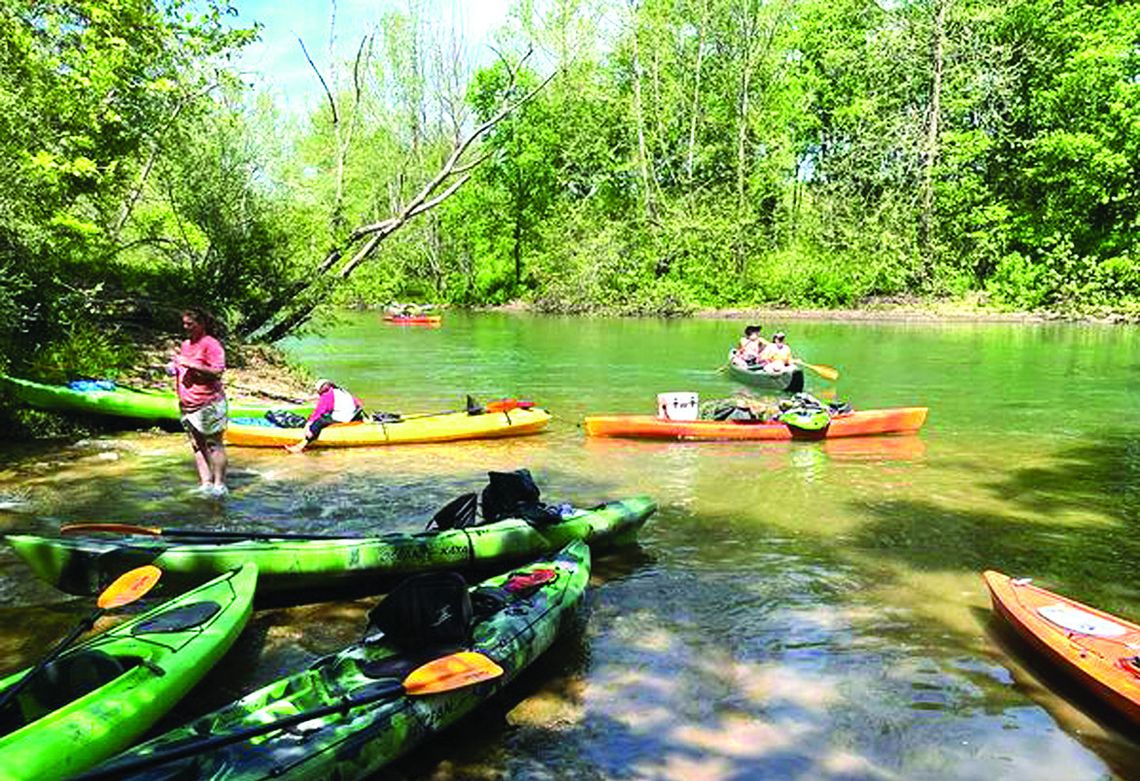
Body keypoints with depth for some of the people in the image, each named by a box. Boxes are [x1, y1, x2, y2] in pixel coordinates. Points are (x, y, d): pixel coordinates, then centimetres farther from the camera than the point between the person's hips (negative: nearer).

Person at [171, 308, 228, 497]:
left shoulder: (211, 344, -9)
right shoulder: (185, 344, 16)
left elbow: (217, 371, -20)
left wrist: (191, 364, -21)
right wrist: (174, 367, 8)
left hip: (209, 404, -8)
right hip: (188, 405, 8)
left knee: (213, 444, -2)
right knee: (197, 445, 9)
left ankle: (219, 485, 3)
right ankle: (206, 484, 15)